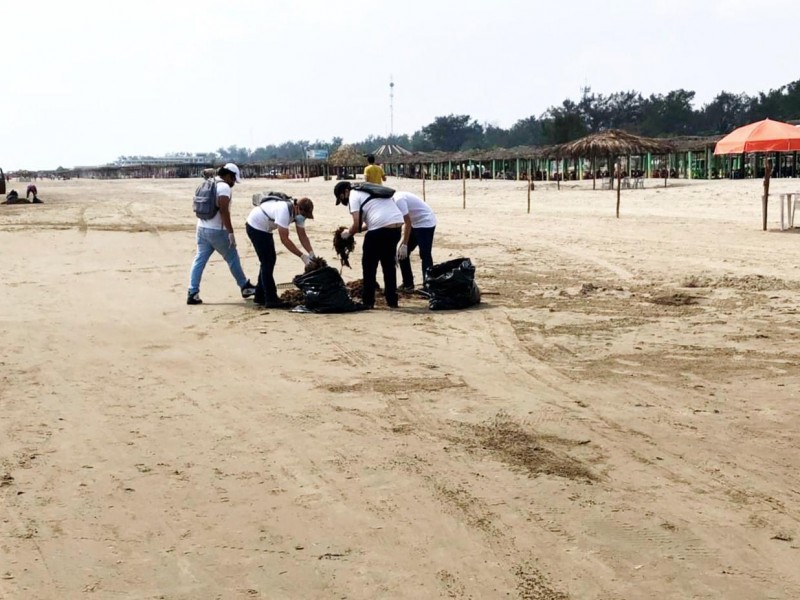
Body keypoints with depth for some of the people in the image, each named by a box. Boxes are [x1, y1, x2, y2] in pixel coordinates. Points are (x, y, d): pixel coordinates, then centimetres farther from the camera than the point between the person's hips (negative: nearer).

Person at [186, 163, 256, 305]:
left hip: (202, 228, 8)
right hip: (217, 230, -8)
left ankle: (193, 294, -1)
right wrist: (231, 232, -21)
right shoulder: (224, 187, -12)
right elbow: (223, 211, -21)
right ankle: (245, 287, 19)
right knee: (233, 258, 7)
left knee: (199, 260, 5)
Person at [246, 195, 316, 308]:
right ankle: (271, 300, -9)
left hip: (265, 228, 9)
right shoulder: (284, 210, -36)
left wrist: (311, 253, -18)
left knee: (269, 261, 13)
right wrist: (302, 256, -34)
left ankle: (260, 296, 23)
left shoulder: (299, 213, -9)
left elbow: (302, 235, -4)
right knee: (267, 262, -12)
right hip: (255, 226, -9)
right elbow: (284, 239, -35)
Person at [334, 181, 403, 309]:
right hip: (397, 225, 8)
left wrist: (348, 233, 13)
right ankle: (392, 300, 23)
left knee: (369, 266, 8)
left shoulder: (354, 196, 3)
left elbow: (357, 224, -7)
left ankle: (368, 301, 12)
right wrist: (356, 230, 27)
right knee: (389, 264, 20)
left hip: (380, 228, -8)